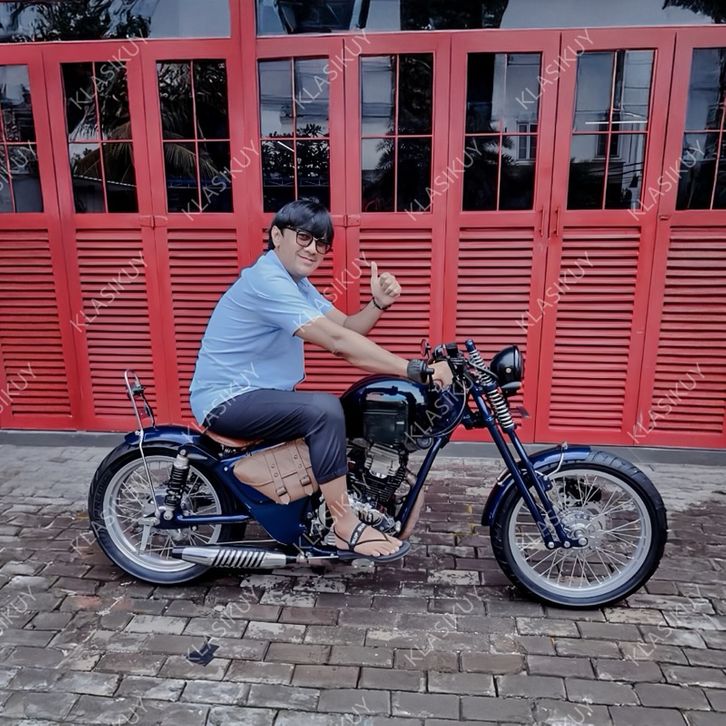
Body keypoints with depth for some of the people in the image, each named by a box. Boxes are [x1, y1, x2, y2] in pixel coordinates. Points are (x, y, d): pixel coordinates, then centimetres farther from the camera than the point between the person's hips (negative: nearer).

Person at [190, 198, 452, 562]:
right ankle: (346, 526, -15)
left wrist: (378, 303, -18)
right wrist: (415, 369, -32)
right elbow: (338, 342, -31)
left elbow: (348, 328, 2)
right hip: (227, 400, -10)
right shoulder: (267, 281, -23)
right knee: (324, 409, -28)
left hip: (258, 394, 10)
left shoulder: (295, 281, 10)